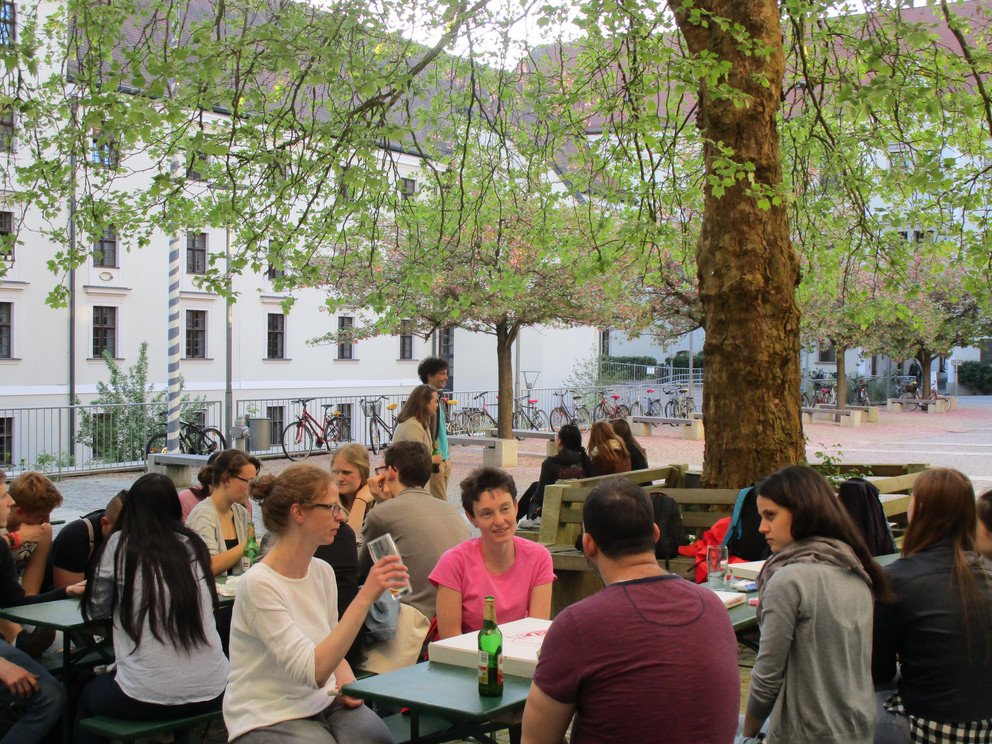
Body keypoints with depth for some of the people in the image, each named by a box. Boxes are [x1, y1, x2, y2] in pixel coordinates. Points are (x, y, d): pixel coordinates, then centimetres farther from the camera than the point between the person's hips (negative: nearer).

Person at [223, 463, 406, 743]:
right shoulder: (259, 583, -18)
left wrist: (346, 682, -4)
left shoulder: (323, 572, 4)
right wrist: (364, 598, -31)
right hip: (269, 720, -6)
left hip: (324, 703, 6)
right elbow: (313, 672, -26)